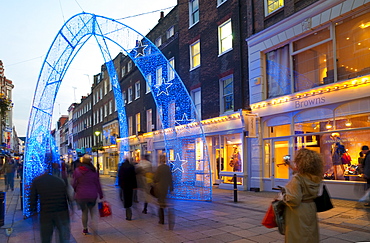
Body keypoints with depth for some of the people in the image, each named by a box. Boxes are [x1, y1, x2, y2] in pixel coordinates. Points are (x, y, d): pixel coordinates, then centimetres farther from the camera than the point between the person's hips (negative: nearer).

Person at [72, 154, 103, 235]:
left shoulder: (77, 171, -6)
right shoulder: (93, 171, -2)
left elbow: (74, 183, -3)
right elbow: (97, 183, 3)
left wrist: (73, 192, 12)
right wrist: (100, 194, 11)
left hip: (81, 195, -1)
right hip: (92, 195, 1)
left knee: (84, 212, 11)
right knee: (92, 211, 16)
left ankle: (85, 229, 16)